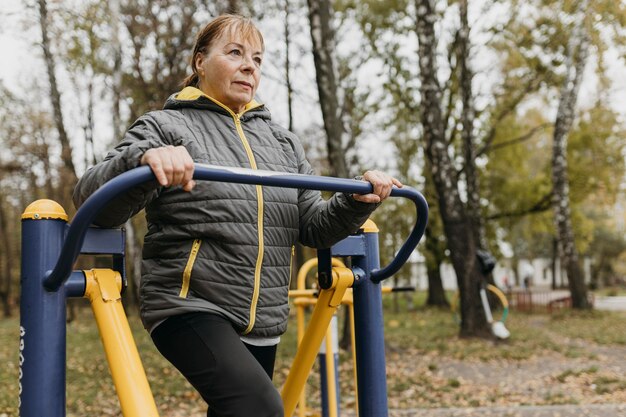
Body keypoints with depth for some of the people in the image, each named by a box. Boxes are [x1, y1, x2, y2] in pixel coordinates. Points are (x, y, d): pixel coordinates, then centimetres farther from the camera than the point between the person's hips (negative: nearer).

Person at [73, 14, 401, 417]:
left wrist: (357, 202, -7)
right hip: (190, 308, -6)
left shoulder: (282, 141, 15)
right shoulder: (167, 127, -1)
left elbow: (313, 227, 13)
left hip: (262, 321, 6)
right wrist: (143, 160, -34)